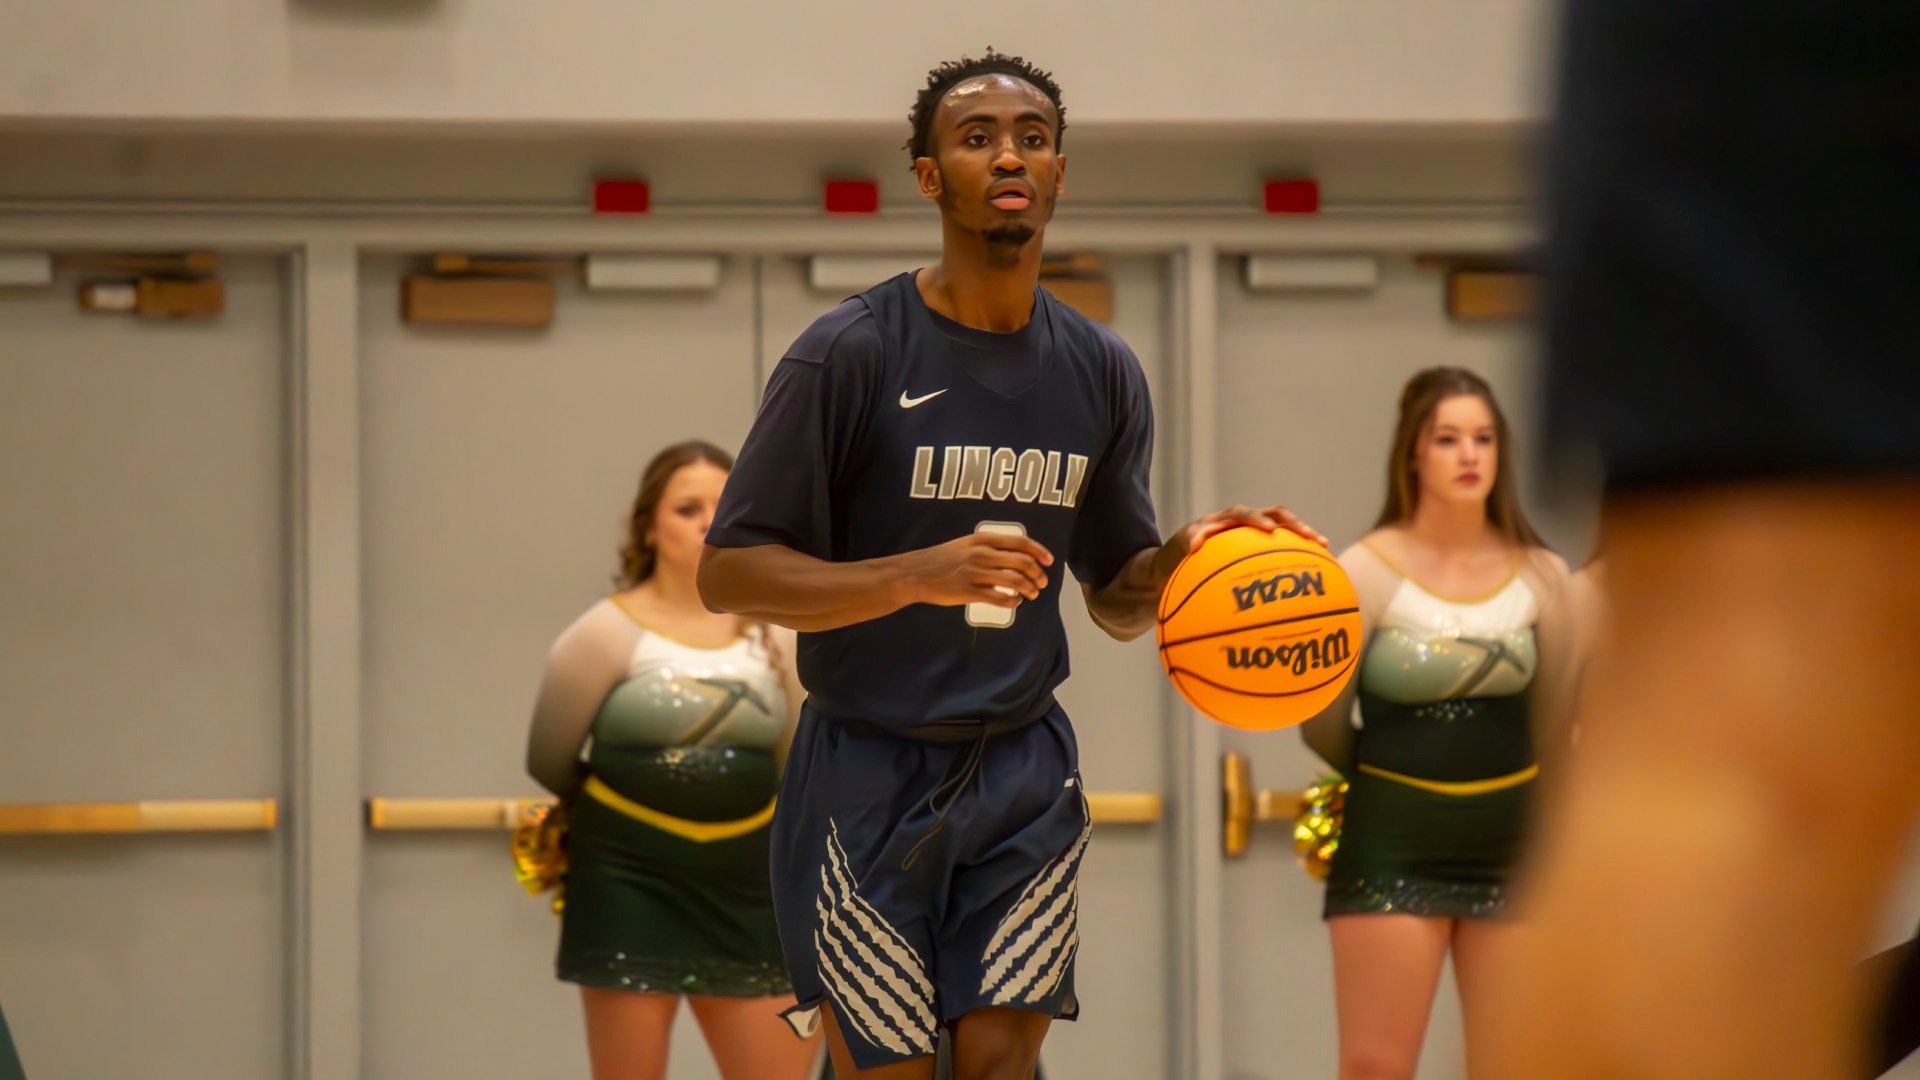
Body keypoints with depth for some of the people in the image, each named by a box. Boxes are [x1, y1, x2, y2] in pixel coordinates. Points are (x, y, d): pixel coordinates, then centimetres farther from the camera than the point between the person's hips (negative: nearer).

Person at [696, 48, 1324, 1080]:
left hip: (1023, 769, 4)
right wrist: (918, 576, -27)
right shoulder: (849, 354, -12)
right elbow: (727, 573, -13)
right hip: (869, 773, -4)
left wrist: (1182, 555, -9)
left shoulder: (1101, 371, 5)